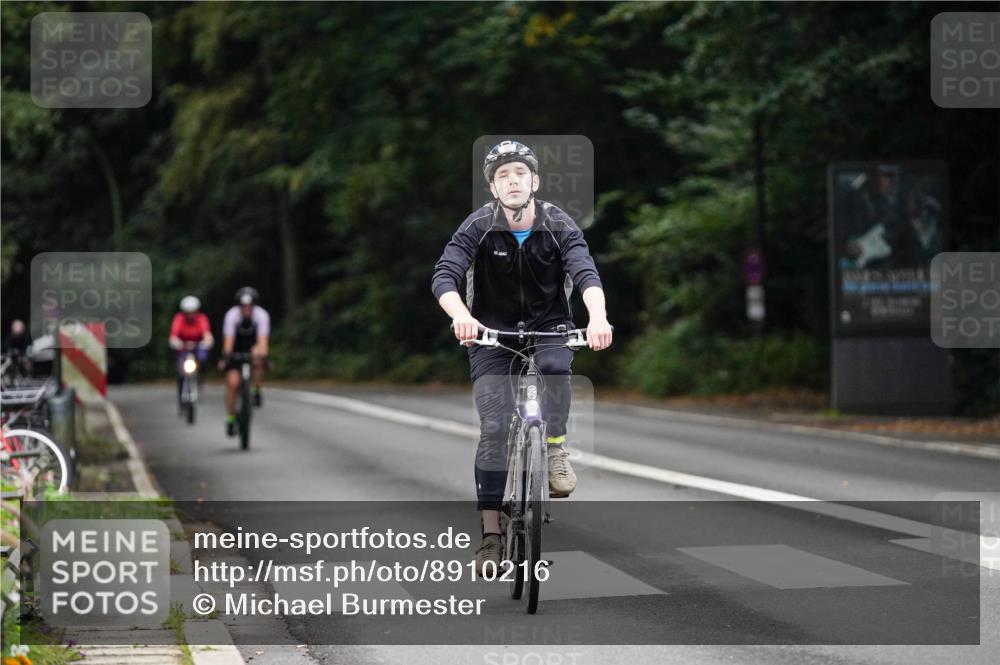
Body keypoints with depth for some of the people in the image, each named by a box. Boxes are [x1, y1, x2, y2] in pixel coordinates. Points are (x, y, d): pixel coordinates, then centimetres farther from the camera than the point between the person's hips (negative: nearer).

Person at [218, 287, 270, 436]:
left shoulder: (262, 315, -27)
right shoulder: (232, 315, -27)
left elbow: (262, 340, -36)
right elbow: (228, 340, -35)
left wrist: (262, 354, -55)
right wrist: (225, 357, -52)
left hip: (253, 347, 0)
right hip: (236, 349, 0)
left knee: (258, 361, -36)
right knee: (232, 383, -13)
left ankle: (257, 392, -14)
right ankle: (230, 419, 1)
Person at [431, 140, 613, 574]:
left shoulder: (558, 225, -12)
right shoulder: (479, 226, -13)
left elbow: (585, 273, -26)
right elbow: (444, 277, -23)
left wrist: (598, 317, -46)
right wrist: (460, 315, -44)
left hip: (548, 325, 0)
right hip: (492, 331, 0)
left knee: (555, 364, -36)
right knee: (494, 428, -12)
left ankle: (555, 449, -13)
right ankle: (490, 534, -7)